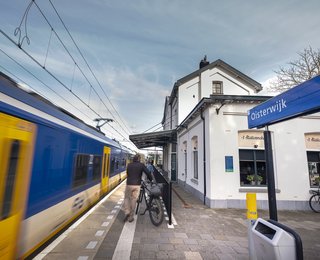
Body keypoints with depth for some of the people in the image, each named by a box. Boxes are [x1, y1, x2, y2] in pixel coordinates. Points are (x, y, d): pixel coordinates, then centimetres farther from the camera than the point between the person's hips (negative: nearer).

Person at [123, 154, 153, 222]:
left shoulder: (129, 165, 8)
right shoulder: (141, 165, -1)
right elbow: (148, 173, -4)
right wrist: (151, 179, 13)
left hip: (129, 184, 2)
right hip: (137, 185, -2)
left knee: (127, 198, 20)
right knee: (133, 200, 8)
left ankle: (127, 212, 7)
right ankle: (130, 217, 16)